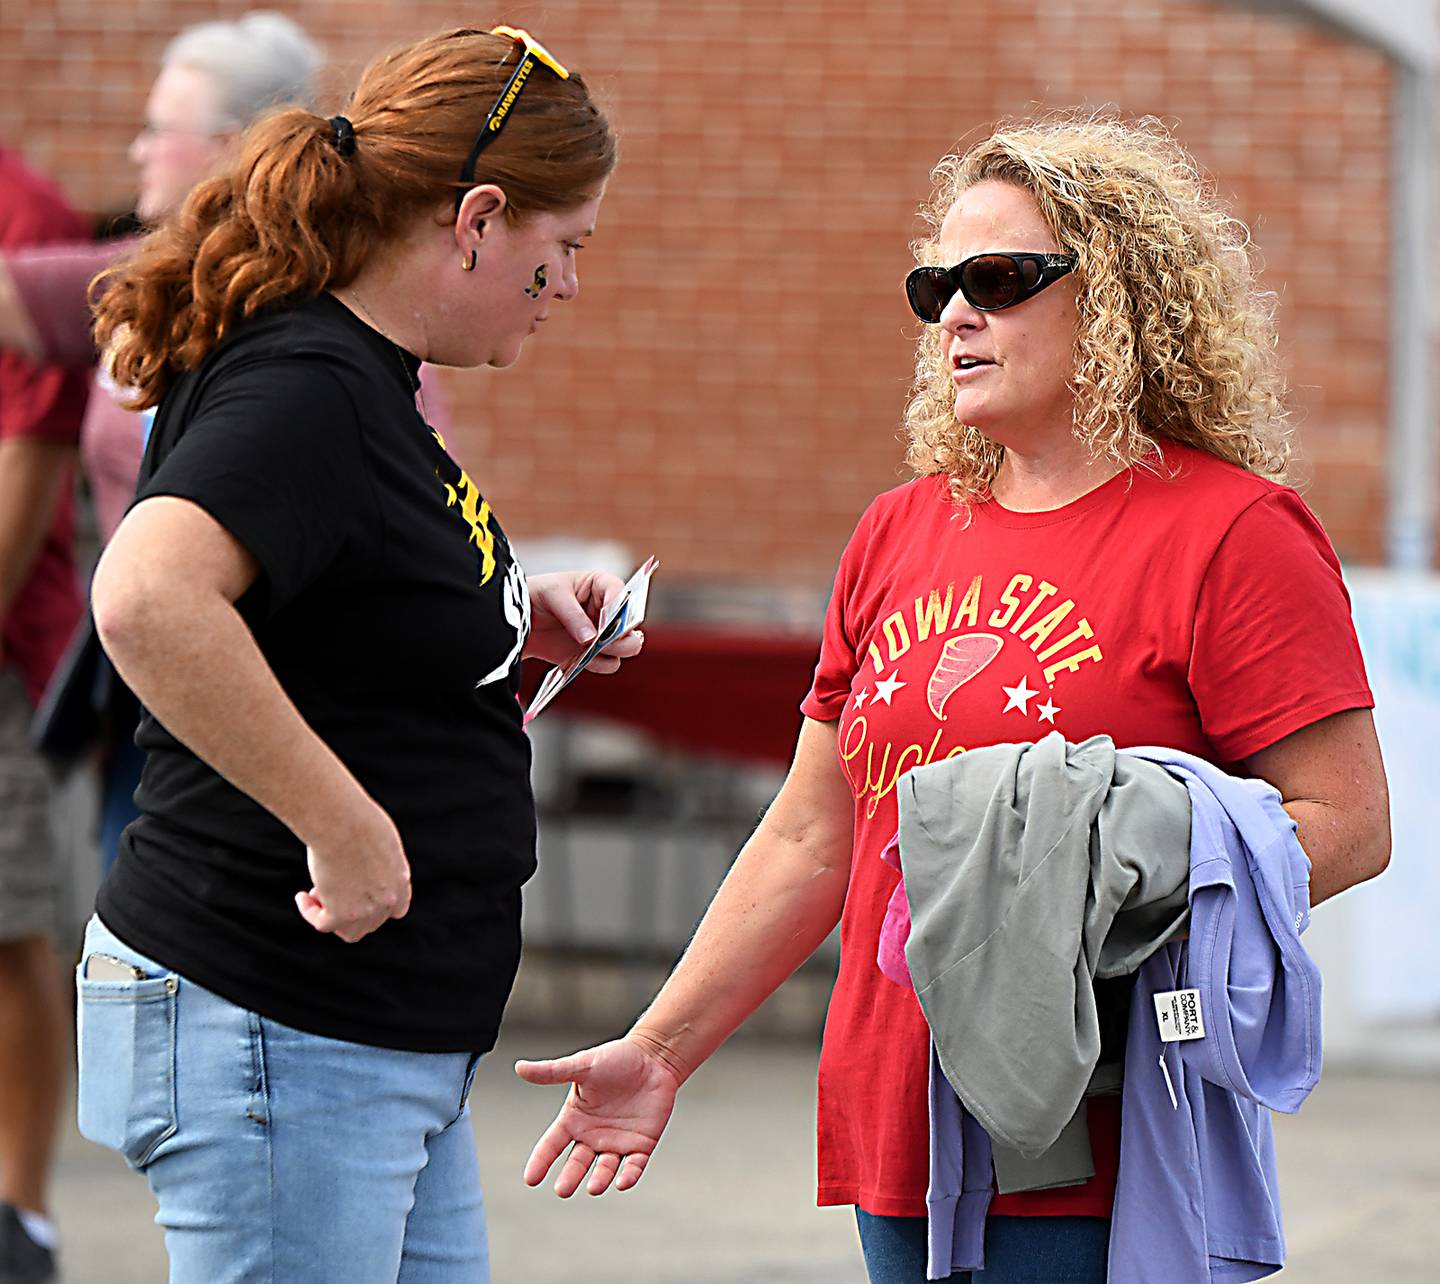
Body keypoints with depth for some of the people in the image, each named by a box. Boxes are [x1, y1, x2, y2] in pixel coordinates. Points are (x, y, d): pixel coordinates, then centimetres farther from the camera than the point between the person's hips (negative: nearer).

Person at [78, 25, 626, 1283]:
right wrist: (343, 828, -29)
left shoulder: (360, 378, 14)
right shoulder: (302, 384, -18)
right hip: (279, 1028, -10)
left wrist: (514, 619, 12)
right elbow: (146, 600, -35)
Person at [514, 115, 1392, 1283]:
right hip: (897, 1137, 6)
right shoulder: (897, 537, 14)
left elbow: (1349, 823, -11)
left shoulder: (1231, 536, -5)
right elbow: (808, 841, 19)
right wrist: (660, 1051, 15)